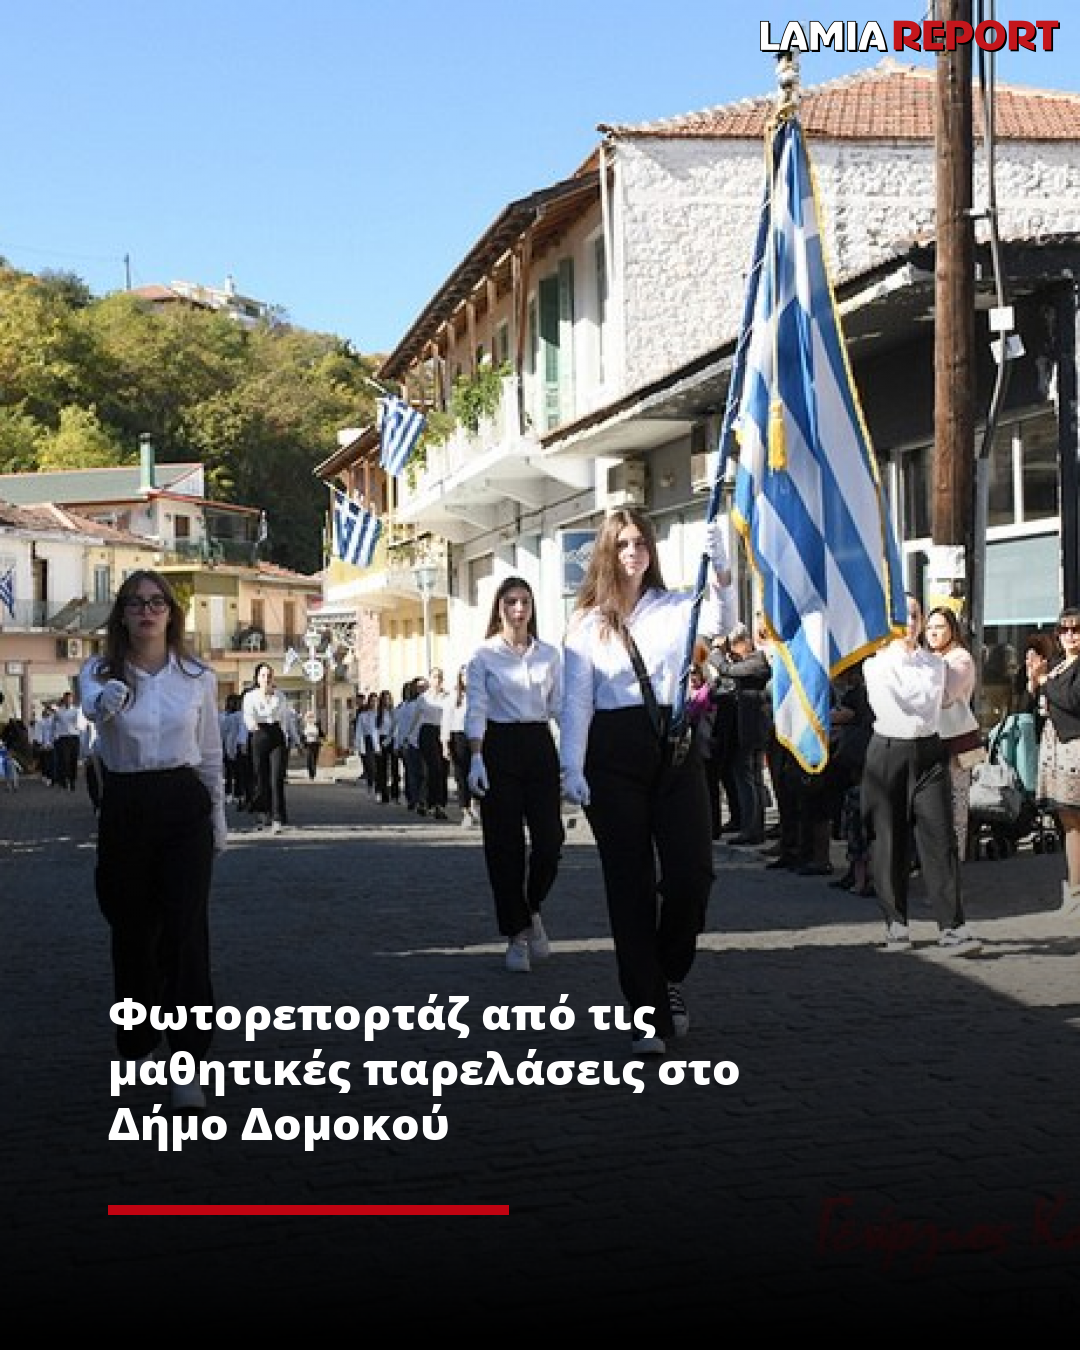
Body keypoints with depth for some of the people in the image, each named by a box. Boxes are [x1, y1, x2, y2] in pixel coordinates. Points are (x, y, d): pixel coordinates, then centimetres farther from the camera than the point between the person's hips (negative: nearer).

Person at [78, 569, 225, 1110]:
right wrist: (108, 699, -52)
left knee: (185, 930, -8)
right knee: (132, 928, 12)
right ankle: (138, 1038, 32)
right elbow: (93, 706, -28)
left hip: (183, 806, -1)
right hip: (124, 806, 1)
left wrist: (218, 818, 13)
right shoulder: (99, 672, -2)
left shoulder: (197, 677, 1)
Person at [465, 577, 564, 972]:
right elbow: (476, 709, -4)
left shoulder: (549, 654, 10)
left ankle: (531, 910, 22)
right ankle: (516, 934, 10)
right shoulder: (483, 655, 2)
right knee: (505, 844, 0)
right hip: (499, 747, -2)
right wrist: (476, 758, -14)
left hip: (539, 746, 2)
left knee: (550, 839, -6)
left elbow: (560, 707, 9)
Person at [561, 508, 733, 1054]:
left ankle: (669, 975, 22)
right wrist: (572, 768, -10)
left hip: (674, 746, 1)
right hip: (615, 751, -1)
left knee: (692, 870, -6)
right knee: (631, 882, 2)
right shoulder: (587, 622, 5)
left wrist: (721, 571, -31)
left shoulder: (674, 608, 7)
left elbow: (716, 623, -13)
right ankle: (648, 1011, 9)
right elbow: (576, 700, 0)